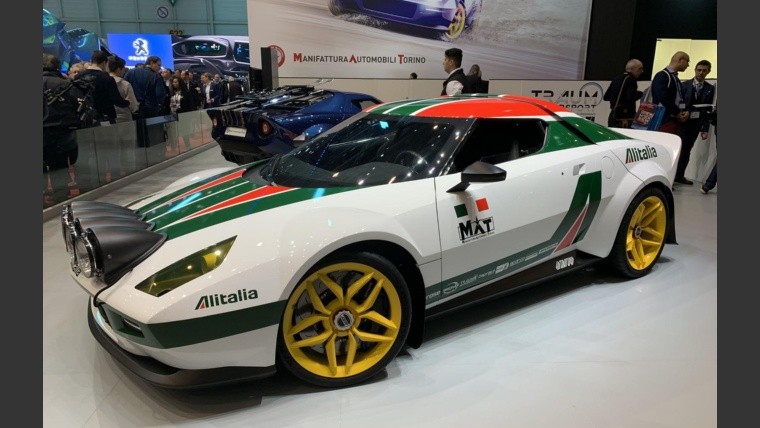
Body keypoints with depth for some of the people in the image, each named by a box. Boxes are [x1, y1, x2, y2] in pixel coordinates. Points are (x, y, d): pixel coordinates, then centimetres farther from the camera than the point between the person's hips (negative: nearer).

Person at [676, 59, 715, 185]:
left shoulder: (710, 89, 6)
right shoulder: (684, 85, -1)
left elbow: (708, 109, 4)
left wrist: (705, 129, 0)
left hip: (696, 124, 3)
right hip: (682, 122, -3)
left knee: (686, 150, 8)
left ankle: (679, 176, 15)